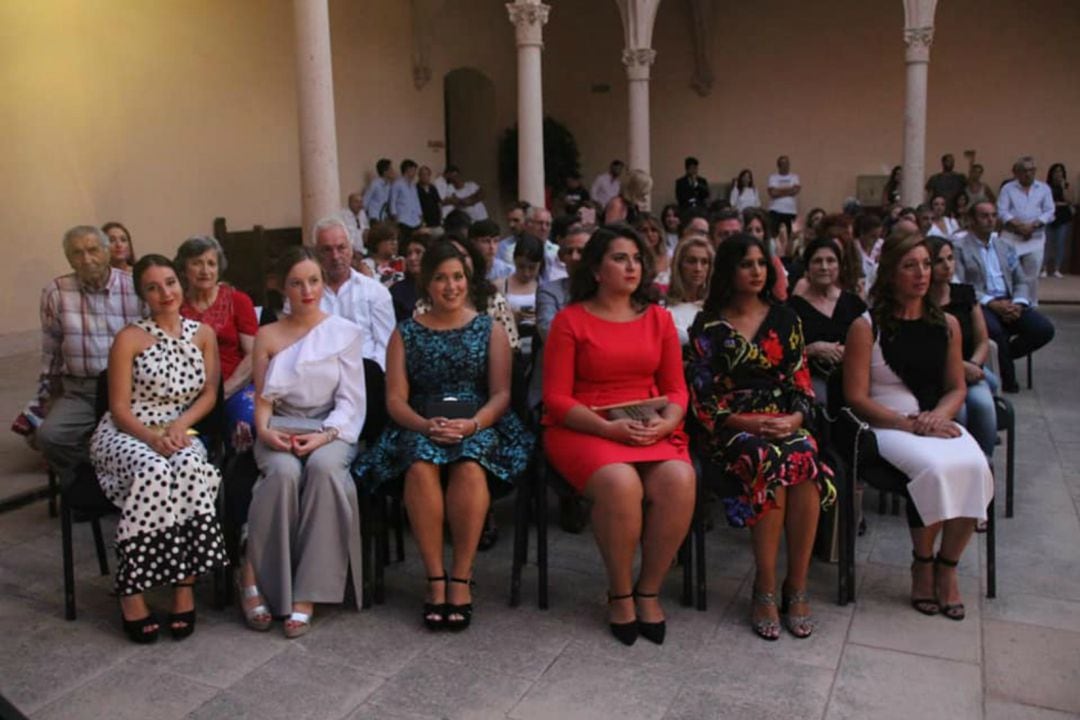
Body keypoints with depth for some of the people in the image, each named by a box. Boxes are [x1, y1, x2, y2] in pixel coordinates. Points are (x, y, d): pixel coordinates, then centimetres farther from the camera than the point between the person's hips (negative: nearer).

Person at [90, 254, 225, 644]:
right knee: (152, 472, -37)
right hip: (123, 435, -2)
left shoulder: (203, 334, 8)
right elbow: (119, 408, -6)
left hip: (179, 434, 2)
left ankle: (184, 587, -27)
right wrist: (152, 437, -23)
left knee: (192, 469, -35)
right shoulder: (129, 338, -3)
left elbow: (209, 393, 7)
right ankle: (131, 590, -25)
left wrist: (182, 423, -12)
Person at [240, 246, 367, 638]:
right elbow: (262, 399, 9)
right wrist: (265, 430, -12)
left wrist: (326, 435, -16)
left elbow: (351, 400, 1)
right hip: (281, 427, 1)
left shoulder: (346, 333, 7)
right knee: (283, 472, -34)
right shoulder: (267, 335, 12)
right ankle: (253, 576, -20)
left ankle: (307, 594, -30)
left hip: (331, 427, -1)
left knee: (324, 467, -36)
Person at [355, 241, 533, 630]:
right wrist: (425, 425, -16)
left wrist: (472, 424, -17)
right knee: (421, 464, -35)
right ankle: (435, 578, -26)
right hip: (420, 428, 1)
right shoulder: (405, 333, 14)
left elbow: (501, 394, 3)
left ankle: (461, 578, -25)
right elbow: (395, 399, 6)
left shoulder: (490, 330, 13)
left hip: (480, 426, 0)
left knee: (470, 465, -36)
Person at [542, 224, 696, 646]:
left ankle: (649, 591, -8)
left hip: (650, 431, 4)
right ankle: (620, 593, -9)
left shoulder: (658, 318, 12)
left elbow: (676, 390, 11)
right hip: (582, 430, -3)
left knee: (679, 481, -28)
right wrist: (609, 427, -18)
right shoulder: (570, 320, 0)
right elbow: (556, 399, -4)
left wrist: (664, 424, -11)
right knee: (621, 484, -34)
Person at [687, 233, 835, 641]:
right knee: (771, 462, -35)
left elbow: (802, 383, 10)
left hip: (785, 421, 2)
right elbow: (702, 399, -1)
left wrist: (795, 418, -10)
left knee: (806, 465, -32)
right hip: (732, 428, -2)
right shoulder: (708, 326, 5)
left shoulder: (785, 319, 14)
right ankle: (765, 590, -23)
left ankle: (796, 587, -19)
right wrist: (747, 422, -15)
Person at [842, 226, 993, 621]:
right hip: (887, 426, -4)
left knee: (974, 467, -27)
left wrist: (939, 415, -7)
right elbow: (856, 398, -7)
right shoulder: (867, 327, -3)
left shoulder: (947, 325, 12)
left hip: (937, 422, 4)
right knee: (935, 468, -32)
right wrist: (909, 424, -15)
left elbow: (956, 388, 15)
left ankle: (947, 565, -5)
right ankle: (922, 564, -6)